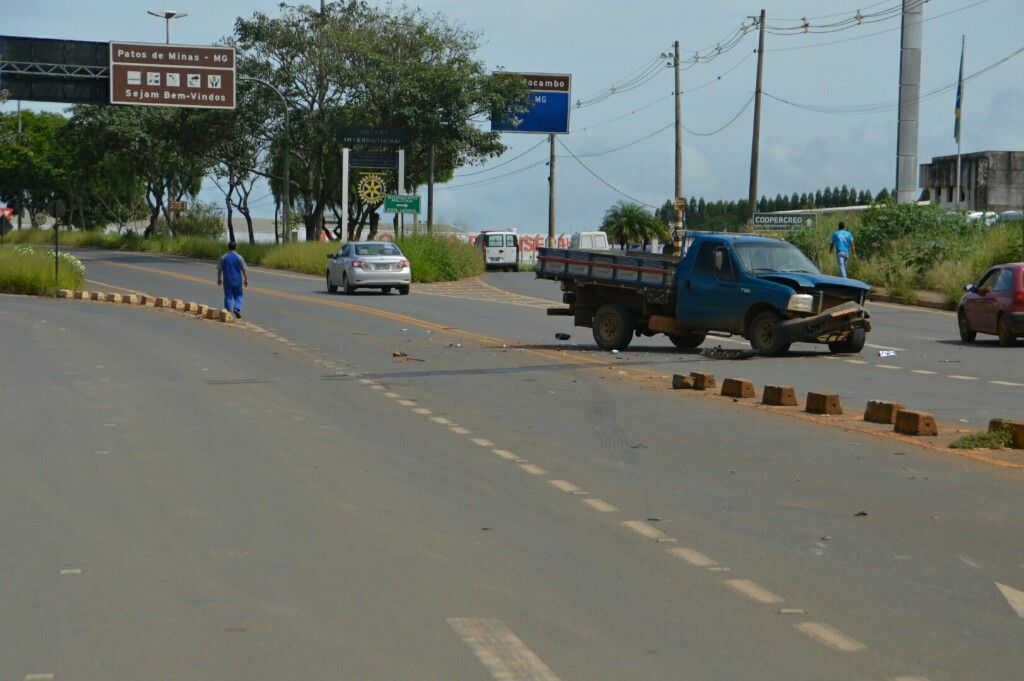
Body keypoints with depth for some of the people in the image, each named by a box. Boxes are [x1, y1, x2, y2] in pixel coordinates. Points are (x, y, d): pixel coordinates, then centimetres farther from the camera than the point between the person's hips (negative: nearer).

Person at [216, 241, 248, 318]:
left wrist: (219, 278, 16)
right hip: (237, 281, -1)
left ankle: (228, 311, 3)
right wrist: (246, 279, 3)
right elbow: (244, 270, -5)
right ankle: (237, 308, -9)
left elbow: (219, 269, 5)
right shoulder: (239, 257, -5)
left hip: (227, 281, 1)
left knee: (228, 296, 5)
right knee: (238, 296, 11)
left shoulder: (223, 257, 1)